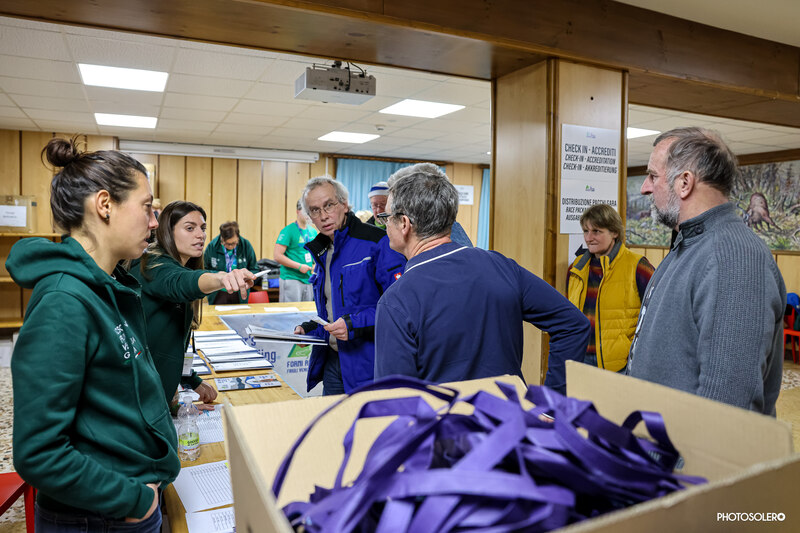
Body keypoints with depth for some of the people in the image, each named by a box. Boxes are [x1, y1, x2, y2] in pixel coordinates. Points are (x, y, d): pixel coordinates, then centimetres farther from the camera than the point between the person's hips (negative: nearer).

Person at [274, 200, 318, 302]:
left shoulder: (313, 231, 12)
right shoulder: (288, 231, -9)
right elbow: (277, 255, -15)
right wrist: (299, 266, -17)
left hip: (308, 279, 7)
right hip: (291, 279, -7)